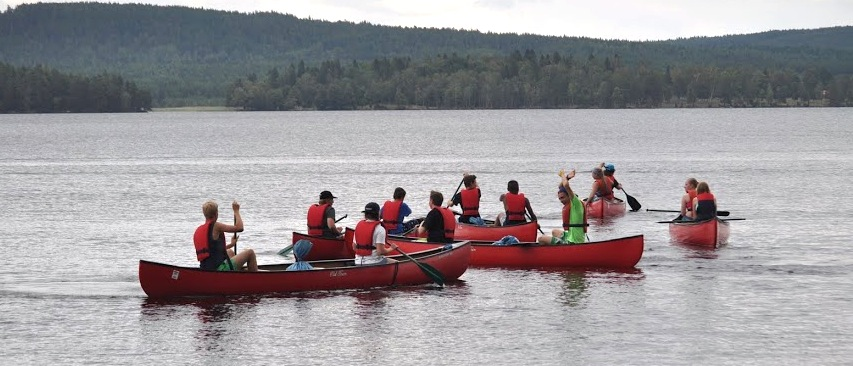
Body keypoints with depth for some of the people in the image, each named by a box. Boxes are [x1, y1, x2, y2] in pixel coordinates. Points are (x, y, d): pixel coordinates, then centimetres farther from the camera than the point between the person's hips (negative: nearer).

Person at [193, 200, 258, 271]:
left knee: (230, 252, 38)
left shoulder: (198, 230, 12)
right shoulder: (215, 226, -12)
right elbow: (239, 228, -10)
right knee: (250, 253, 6)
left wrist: (231, 245, 29)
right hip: (220, 269, -8)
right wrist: (236, 211, 5)